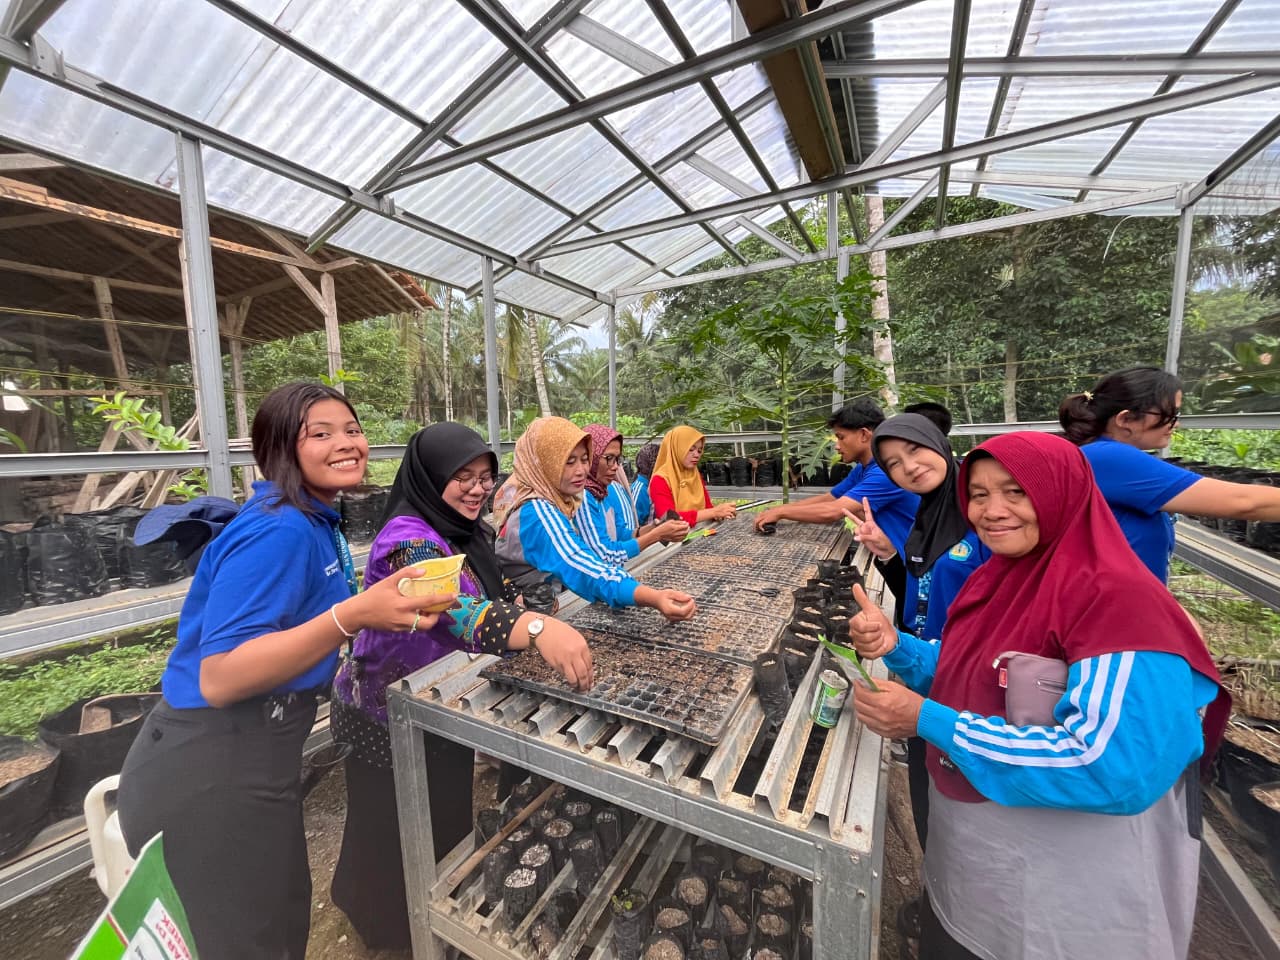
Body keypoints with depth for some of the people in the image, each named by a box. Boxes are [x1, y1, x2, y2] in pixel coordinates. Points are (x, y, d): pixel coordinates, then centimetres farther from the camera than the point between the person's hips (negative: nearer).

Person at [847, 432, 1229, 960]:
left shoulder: (1120, 602, -25)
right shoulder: (998, 577, -1)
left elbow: (1118, 772, -31)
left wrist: (926, 720, -30)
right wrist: (896, 647, -13)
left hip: (1062, 897, -6)